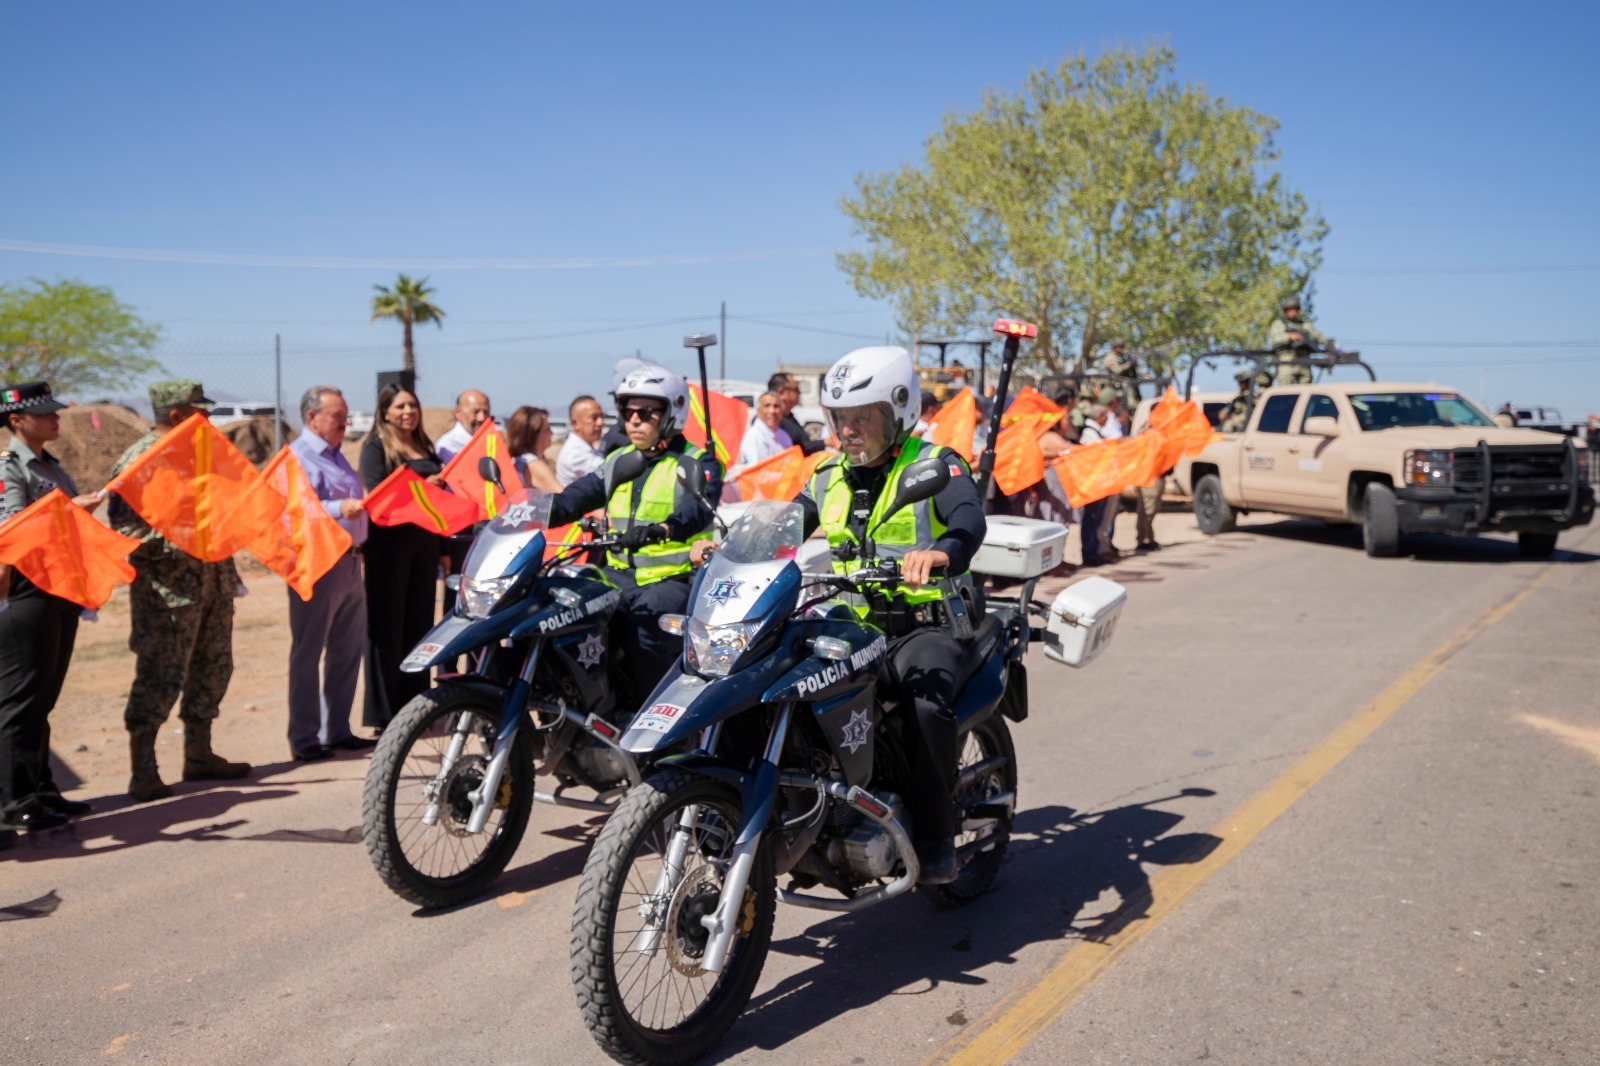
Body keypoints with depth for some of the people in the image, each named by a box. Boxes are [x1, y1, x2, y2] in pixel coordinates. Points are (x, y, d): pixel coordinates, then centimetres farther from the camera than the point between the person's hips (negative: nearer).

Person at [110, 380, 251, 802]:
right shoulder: (139, 461, -11)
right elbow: (123, 528, -16)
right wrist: (177, 538, -24)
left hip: (213, 581, 8)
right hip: (168, 589, -8)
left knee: (212, 669, 14)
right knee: (160, 678, -5)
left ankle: (199, 756, 27)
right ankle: (143, 773, 4)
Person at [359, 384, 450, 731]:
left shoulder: (426, 448, 17)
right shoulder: (375, 447, 0)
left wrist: (444, 548, 16)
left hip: (424, 543, 6)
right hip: (389, 543, -6)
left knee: (420, 625, 8)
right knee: (387, 627, -4)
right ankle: (384, 712, 1)